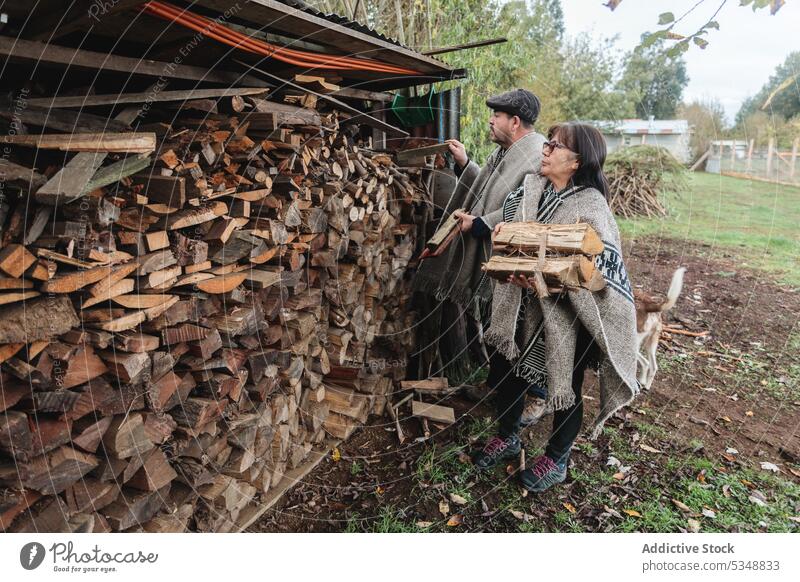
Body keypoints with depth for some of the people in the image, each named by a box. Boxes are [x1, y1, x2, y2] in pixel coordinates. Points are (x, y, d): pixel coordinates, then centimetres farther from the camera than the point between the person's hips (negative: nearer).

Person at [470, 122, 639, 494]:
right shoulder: (531, 187, 0)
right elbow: (509, 213, 17)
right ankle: (507, 438, 43)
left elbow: (603, 267, -24)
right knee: (503, 369, 16)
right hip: (524, 307, 7)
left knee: (565, 386, 11)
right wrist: (503, 229, -6)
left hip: (566, 314, -6)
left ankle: (556, 460, 37)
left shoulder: (591, 205, -20)